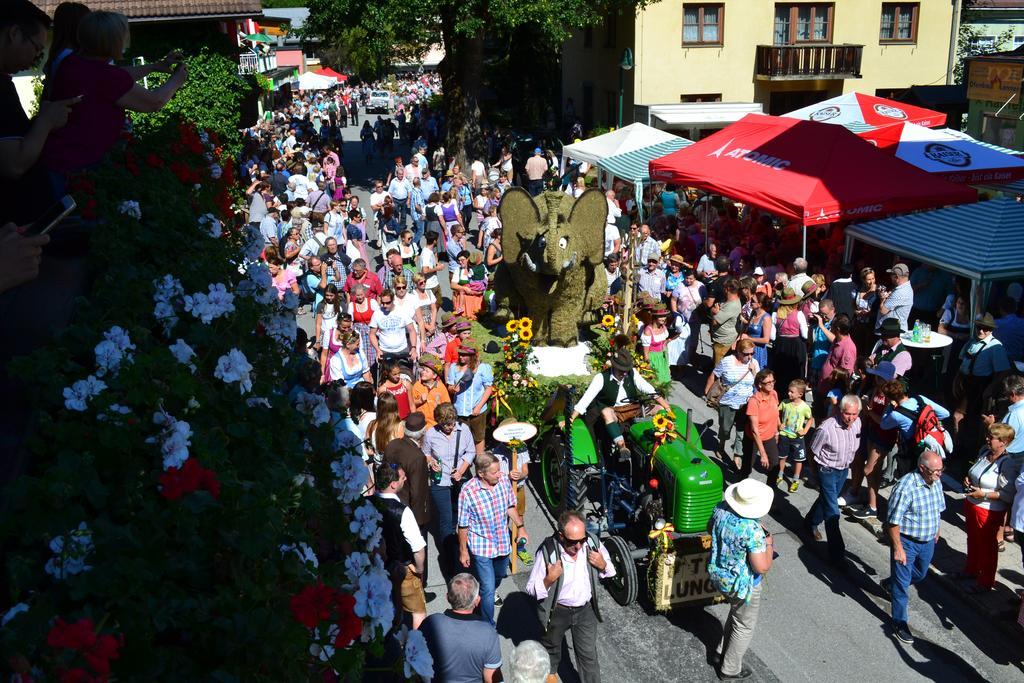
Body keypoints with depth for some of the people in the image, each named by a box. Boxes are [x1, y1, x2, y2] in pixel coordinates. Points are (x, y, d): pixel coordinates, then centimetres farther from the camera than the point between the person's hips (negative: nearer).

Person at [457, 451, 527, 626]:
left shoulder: (504, 480, -15)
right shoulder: (468, 492, -26)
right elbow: (463, 526, -14)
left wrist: (520, 527, 6)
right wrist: (463, 551, -7)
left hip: (503, 543, 5)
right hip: (481, 548, -5)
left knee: (498, 577, 29)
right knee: (488, 588, -4)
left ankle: (488, 596, 61)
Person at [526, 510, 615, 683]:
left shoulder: (592, 543, -20)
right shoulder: (548, 552, -30)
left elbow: (609, 570, 1)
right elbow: (531, 589, -19)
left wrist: (602, 565, -23)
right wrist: (549, 579, -39)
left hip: (586, 609, 1)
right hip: (557, 611, -1)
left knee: (589, 654, 12)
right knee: (551, 645, 27)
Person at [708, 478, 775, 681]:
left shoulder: (720, 509, -14)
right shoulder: (753, 530, -34)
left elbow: (711, 529, 7)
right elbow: (762, 567, -29)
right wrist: (768, 545, -14)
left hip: (718, 575, 7)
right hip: (741, 584, -7)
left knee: (736, 612, 33)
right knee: (745, 626, 19)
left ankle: (721, 652, 46)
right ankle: (730, 669, 34)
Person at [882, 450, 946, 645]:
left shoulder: (936, 483, -5)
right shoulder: (906, 487, -29)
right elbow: (893, 521, -25)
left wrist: (937, 531, 21)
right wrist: (898, 548, -23)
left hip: (928, 541, 8)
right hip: (907, 542, -8)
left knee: (920, 574, 27)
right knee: (902, 583, 4)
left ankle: (889, 584, 53)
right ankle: (900, 623, 18)